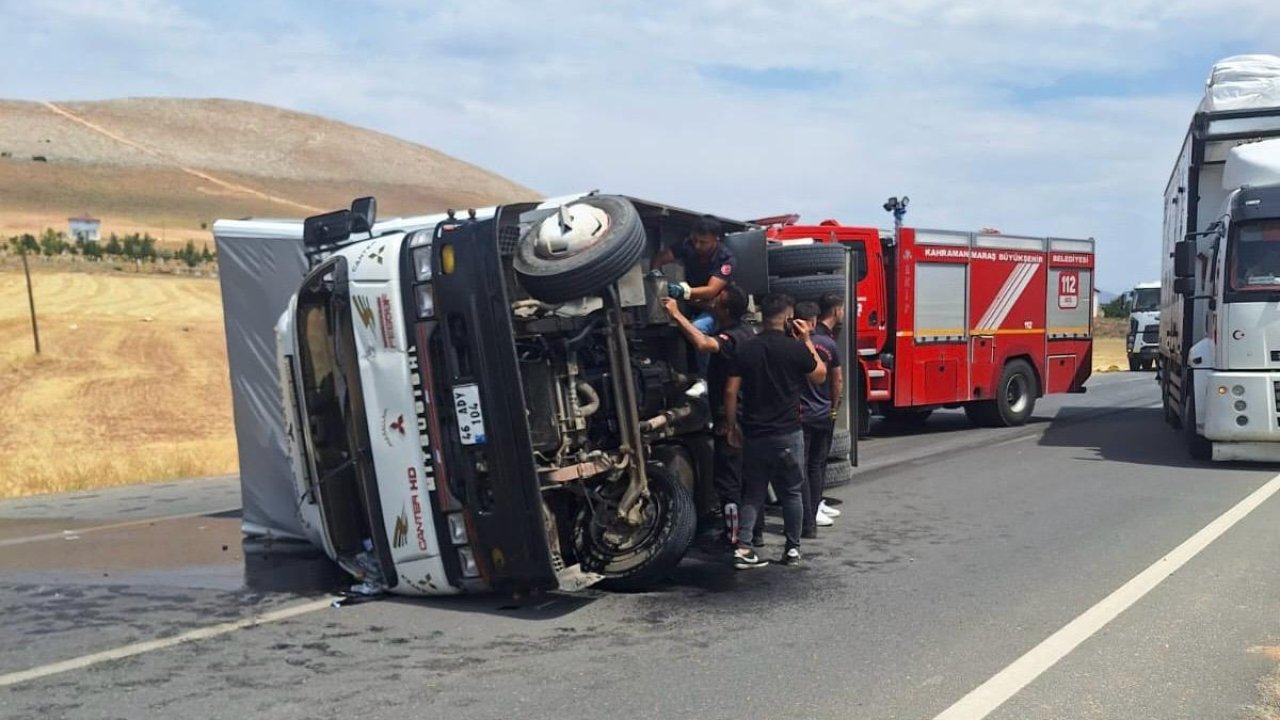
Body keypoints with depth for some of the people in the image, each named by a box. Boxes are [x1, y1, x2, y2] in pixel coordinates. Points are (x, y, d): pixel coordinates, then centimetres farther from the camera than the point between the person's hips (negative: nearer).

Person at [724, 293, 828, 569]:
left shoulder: (746, 349, -1)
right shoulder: (795, 348, -9)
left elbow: (731, 392, -3)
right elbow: (820, 375, 8)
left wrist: (732, 426, 7)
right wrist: (807, 341, 11)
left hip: (754, 433, 3)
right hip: (787, 433, -3)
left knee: (753, 492, 11)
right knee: (792, 492, 11)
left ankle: (743, 548, 1)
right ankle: (792, 549, 17)